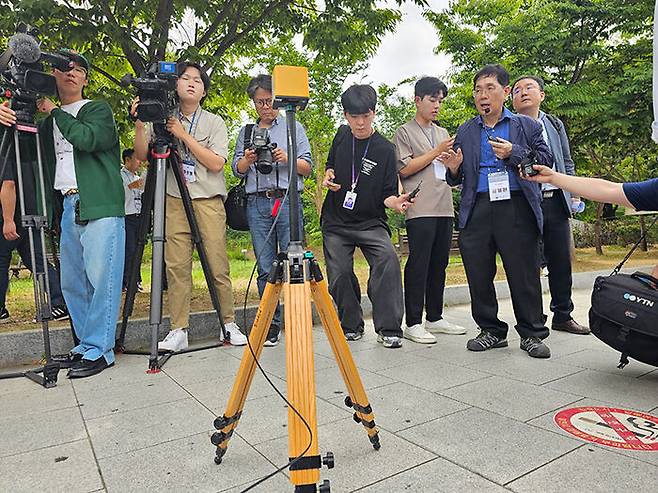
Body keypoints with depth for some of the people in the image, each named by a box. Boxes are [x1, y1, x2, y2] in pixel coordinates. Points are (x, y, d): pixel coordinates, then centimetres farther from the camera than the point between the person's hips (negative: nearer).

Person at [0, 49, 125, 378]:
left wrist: (54, 111, 0)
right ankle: (86, 344, 17)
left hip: (100, 206, -6)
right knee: (71, 283, 7)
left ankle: (98, 350, -3)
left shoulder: (99, 110, 7)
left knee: (101, 278, -9)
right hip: (67, 206, 6)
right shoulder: (48, 121, 23)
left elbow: (87, 138, -12)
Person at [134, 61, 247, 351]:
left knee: (218, 266, -4)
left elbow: (216, 163, -5)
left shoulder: (214, 122, 7)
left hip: (209, 201, -1)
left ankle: (229, 324, 10)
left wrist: (184, 135, -9)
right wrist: (140, 125, -8)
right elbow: (142, 156, 5)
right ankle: (178, 330, 5)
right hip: (174, 201, 2)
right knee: (176, 266, -2)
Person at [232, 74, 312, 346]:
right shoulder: (246, 132, 21)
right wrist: (248, 159, -7)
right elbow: (236, 169, 15)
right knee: (266, 268, 1)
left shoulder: (294, 127, 15)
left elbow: (307, 167, 8)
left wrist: (287, 159, -10)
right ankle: (271, 324, 8)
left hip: (288, 201, -2)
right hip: (257, 204, 2)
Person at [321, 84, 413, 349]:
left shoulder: (385, 150, -8)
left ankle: (388, 329, -15)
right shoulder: (342, 136, 4)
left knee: (388, 261, -25)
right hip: (336, 221, 3)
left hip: (370, 223, -3)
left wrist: (395, 201, -29)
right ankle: (351, 325, 21)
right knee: (340, 273, -1)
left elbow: (387, 194, -6)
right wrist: (328, 175, -1)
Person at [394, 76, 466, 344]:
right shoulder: (404, 132, 4)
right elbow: (405, 169, -7)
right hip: (420, 208, -6)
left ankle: (435, 318, 18)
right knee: (418, 264, -7)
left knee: (439, 264, 9)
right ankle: (413, 323, -2)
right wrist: (436, 152, -7)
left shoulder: (443, 133, 23)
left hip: (444, 207, 7)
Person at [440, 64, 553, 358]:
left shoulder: (527, 126, 13)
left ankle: (532, 334, 16)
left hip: (517, 209, -2)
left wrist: (514, 153, -9)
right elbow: (456, 180, 19)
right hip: (477, 210, 3)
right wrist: (454, 168, -3)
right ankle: (492, 331, 19)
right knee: (479, 275, 4)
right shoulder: (464, 132, 18)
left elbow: (546, 160, 5)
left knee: (524, 274, 0)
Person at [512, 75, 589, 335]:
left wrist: (573, 194, 11)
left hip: (556, 202, 4)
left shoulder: (555, 125, 16)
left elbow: (567, 163, 19)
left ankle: (563, 315, 23)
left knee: (562, 262, 9)